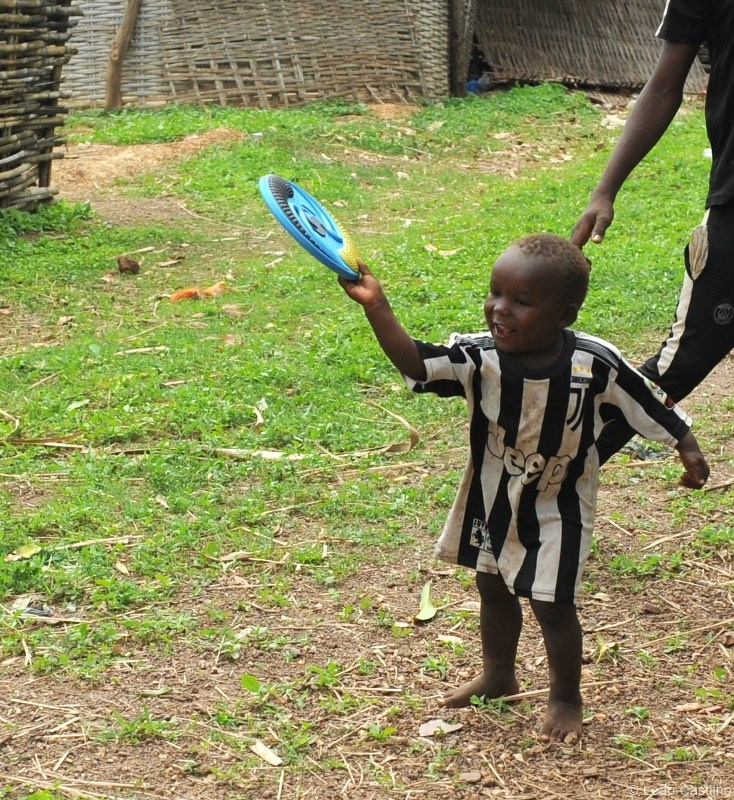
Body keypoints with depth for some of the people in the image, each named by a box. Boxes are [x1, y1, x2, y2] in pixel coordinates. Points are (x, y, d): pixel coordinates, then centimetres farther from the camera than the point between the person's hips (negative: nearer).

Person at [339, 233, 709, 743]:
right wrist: (377, 308, -45)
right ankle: (498, 676, 47)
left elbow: (651, 406, -10)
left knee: (552, 605, 3)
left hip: (556, 509, -3)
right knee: (493, 592, 21)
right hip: (490, 500, 4)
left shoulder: (596, 365, -25)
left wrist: (688, 449, -10)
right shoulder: (479, 358, -22)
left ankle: (567, 698, 28)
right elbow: (415, 363, -33)